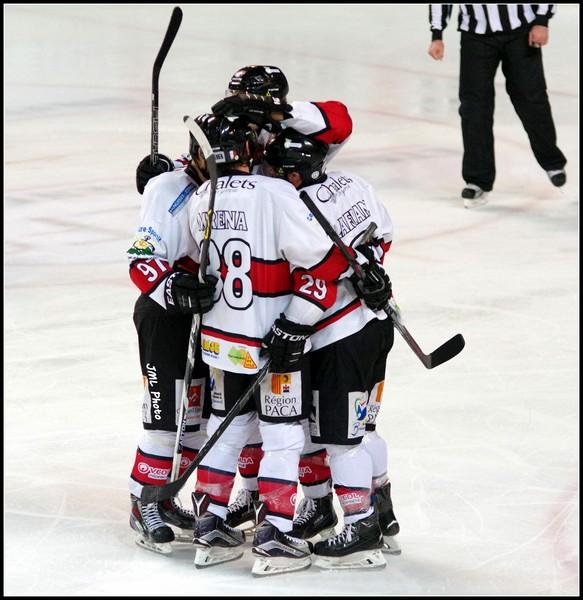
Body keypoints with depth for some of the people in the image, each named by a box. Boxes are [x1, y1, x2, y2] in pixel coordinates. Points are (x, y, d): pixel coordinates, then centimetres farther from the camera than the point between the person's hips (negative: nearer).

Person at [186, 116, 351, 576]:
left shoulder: (201, 201, -1)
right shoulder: (275, 194, -20)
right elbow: (322, 260, -19)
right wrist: (294, 325, -14)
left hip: (220, 336, 6)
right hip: (270, 340, -6)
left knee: (228, 426, 19)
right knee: (283, 435, 4)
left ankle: (210, 527, 23)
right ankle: (273, 538, 4)